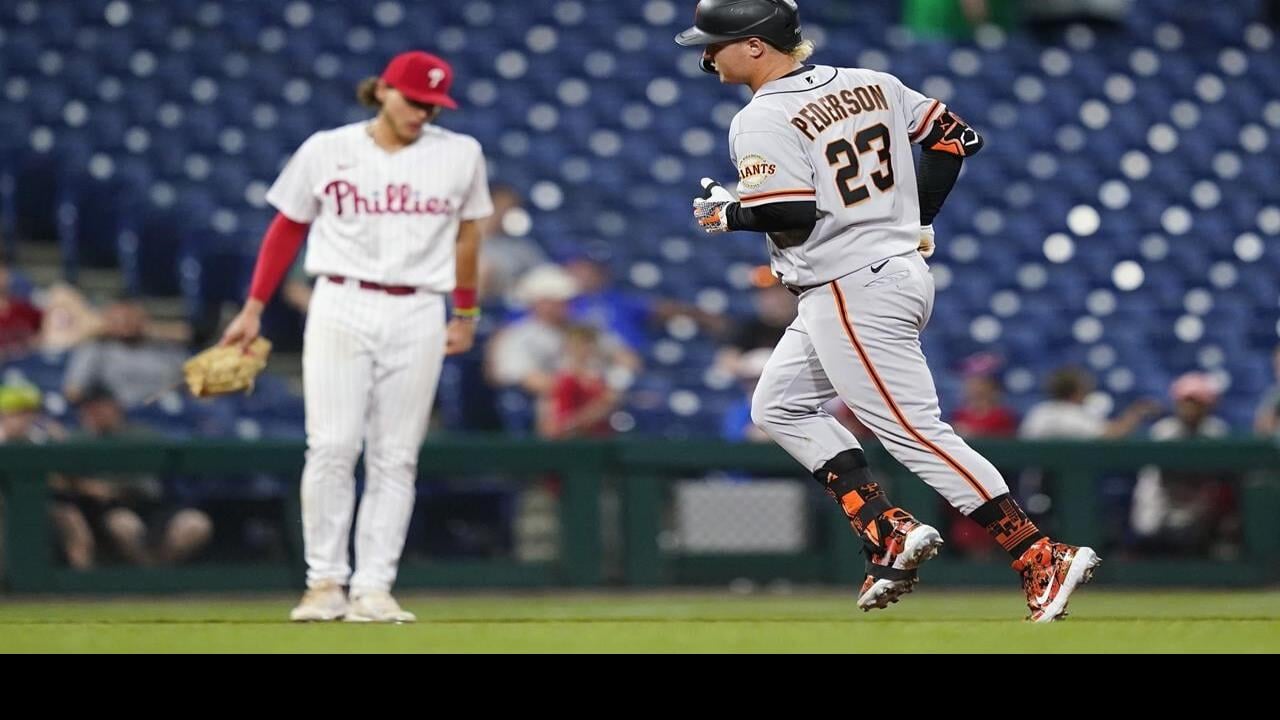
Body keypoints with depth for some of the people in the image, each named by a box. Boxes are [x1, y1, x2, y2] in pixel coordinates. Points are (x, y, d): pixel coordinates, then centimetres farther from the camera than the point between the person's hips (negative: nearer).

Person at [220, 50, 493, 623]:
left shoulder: (460, 155, 5)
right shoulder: (327, 150, 2)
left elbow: (466, 234, 17)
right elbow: (287, 228, 9)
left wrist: (466, 315, 19)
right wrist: (254, 309, 8)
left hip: (418, 317, 1)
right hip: (341, 307, -1)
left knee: (395, 457, -1)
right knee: (332, 447, -9)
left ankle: (374, 589, 1)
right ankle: (325, 583, -1)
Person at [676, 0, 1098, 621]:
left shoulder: (762, 122, -13)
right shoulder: (869, 85, 10)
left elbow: (793, 213, -24)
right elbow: (956, 137, 12)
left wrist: (727, 214, -5)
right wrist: (915, 221, 18)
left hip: (851, 294, -10)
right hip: (901, 271, 10)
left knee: (916, 434, -8)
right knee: (778, 406, 20)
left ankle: (1044, 561, -13)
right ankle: (888, 533, 11)